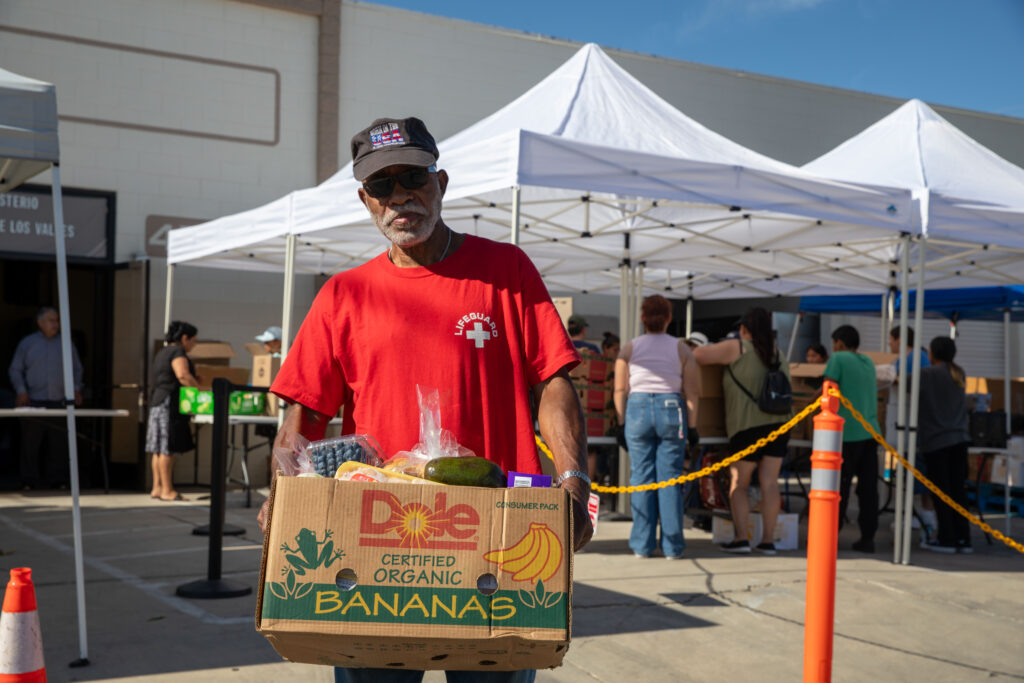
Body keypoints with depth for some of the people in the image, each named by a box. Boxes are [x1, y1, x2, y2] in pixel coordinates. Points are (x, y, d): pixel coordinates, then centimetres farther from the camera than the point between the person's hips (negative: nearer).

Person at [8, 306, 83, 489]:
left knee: (59, 443, -2)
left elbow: (76, 369, 18)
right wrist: (21, 391, -4)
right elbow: (15, 370, 9)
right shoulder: (27, 343, 10)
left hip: (59, 402, 1)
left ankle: (57, 479, 4)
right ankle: (30, 480, 4)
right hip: (33, 402, -1)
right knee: (31, 443, -2)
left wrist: (76, 389, 3)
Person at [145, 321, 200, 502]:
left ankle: (157, 487, 13)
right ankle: (167, 490, -7)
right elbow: (183, 375, -26)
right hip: (170, 405, -10)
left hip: (157, 403, 10)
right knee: (167, 449, -8)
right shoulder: (178, 353, -10)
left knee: (159, 448, 10)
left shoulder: (162, 353, 21)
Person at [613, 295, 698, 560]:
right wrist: (692, 426, 5)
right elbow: (691, 393, 1)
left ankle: (642, 545, 6)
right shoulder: (681, 348, 4)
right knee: (670, 478, 3)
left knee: (641, 477, 5)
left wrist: (621, 422, 7)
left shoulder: (629, 348, 4)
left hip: (637, 409, 0)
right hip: (671, 409, 0)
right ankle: (672, 546, 5)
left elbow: (620, 390, 2)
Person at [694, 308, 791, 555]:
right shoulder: (778, 353, 12)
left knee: (738, 483, 4)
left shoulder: (739, 348, -6)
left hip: (748, 426, -5)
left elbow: (698, 355, -9)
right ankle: (768, 540, 2)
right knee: (769, 482, 3)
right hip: (778, 423, 5)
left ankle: (741, 538, -3)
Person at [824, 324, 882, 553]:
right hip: (871, 431, 6)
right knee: (868, 487, 5)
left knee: (839, 485, 0)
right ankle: (867, 537, 6)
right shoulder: (869, 362, 17)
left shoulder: (838, 359, -3)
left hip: (848, 432, -6)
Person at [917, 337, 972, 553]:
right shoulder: (959, 374, 10)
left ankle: (947, 539, 2)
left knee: (941, 490, 0)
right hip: (959, 438, 6)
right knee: (957, 489, 9)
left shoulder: (926, 374, -9)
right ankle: (963, 538, 11)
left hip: (936, 440, -6)